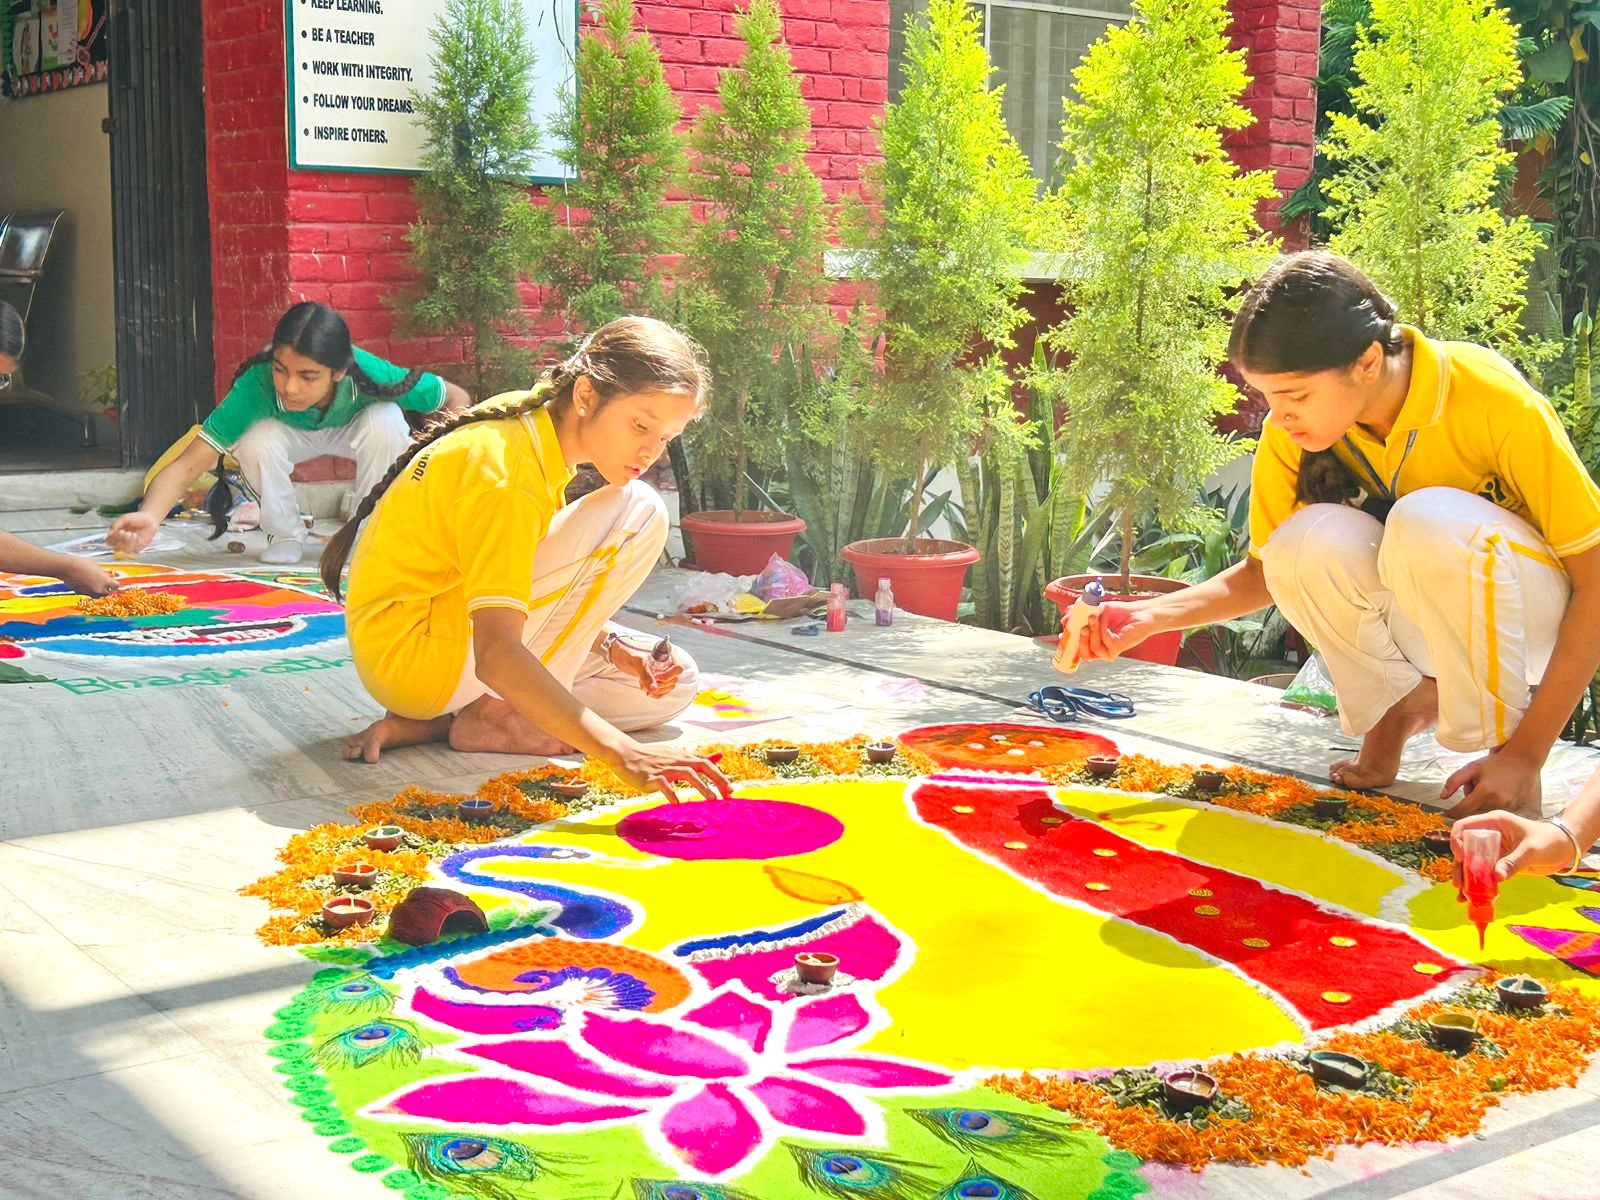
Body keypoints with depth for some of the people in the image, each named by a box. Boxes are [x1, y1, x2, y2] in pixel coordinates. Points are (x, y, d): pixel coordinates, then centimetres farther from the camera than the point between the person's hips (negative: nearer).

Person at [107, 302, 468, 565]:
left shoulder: (370, 376, -40)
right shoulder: (258, 383, -42)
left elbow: (456, 398, -24)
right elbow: (189, 463, -45)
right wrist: (150, 517, -64)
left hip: (355, 429, 0)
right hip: (292, 433, 0)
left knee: (386, 420, -35)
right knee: (258, 439, -34)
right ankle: (285, 537, -5)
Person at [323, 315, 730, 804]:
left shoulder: (530, 422, 2)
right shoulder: (506, 474, -27)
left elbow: (517, 591, 11)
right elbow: (497, 656, -37)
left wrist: (614, 648, -5)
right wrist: (623, 754, -45)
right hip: (411, 656, -10)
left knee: (672, 683, 11)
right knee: (638, 511, -20)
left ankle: (434, 721, 1)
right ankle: (487, 720, -14)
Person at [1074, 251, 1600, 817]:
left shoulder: (1493, 400, -27)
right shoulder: (1292, 431, -14)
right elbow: (1265, 570, 2)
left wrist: (1525, 754, -27)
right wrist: (1149, 616, -17)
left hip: (1532, 608, -4)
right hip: (1425, 619, 4)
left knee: (1430, 520, -35)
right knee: (1311, 541, -28)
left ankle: (1503, 738, -16)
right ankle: (1400, 704, -2)